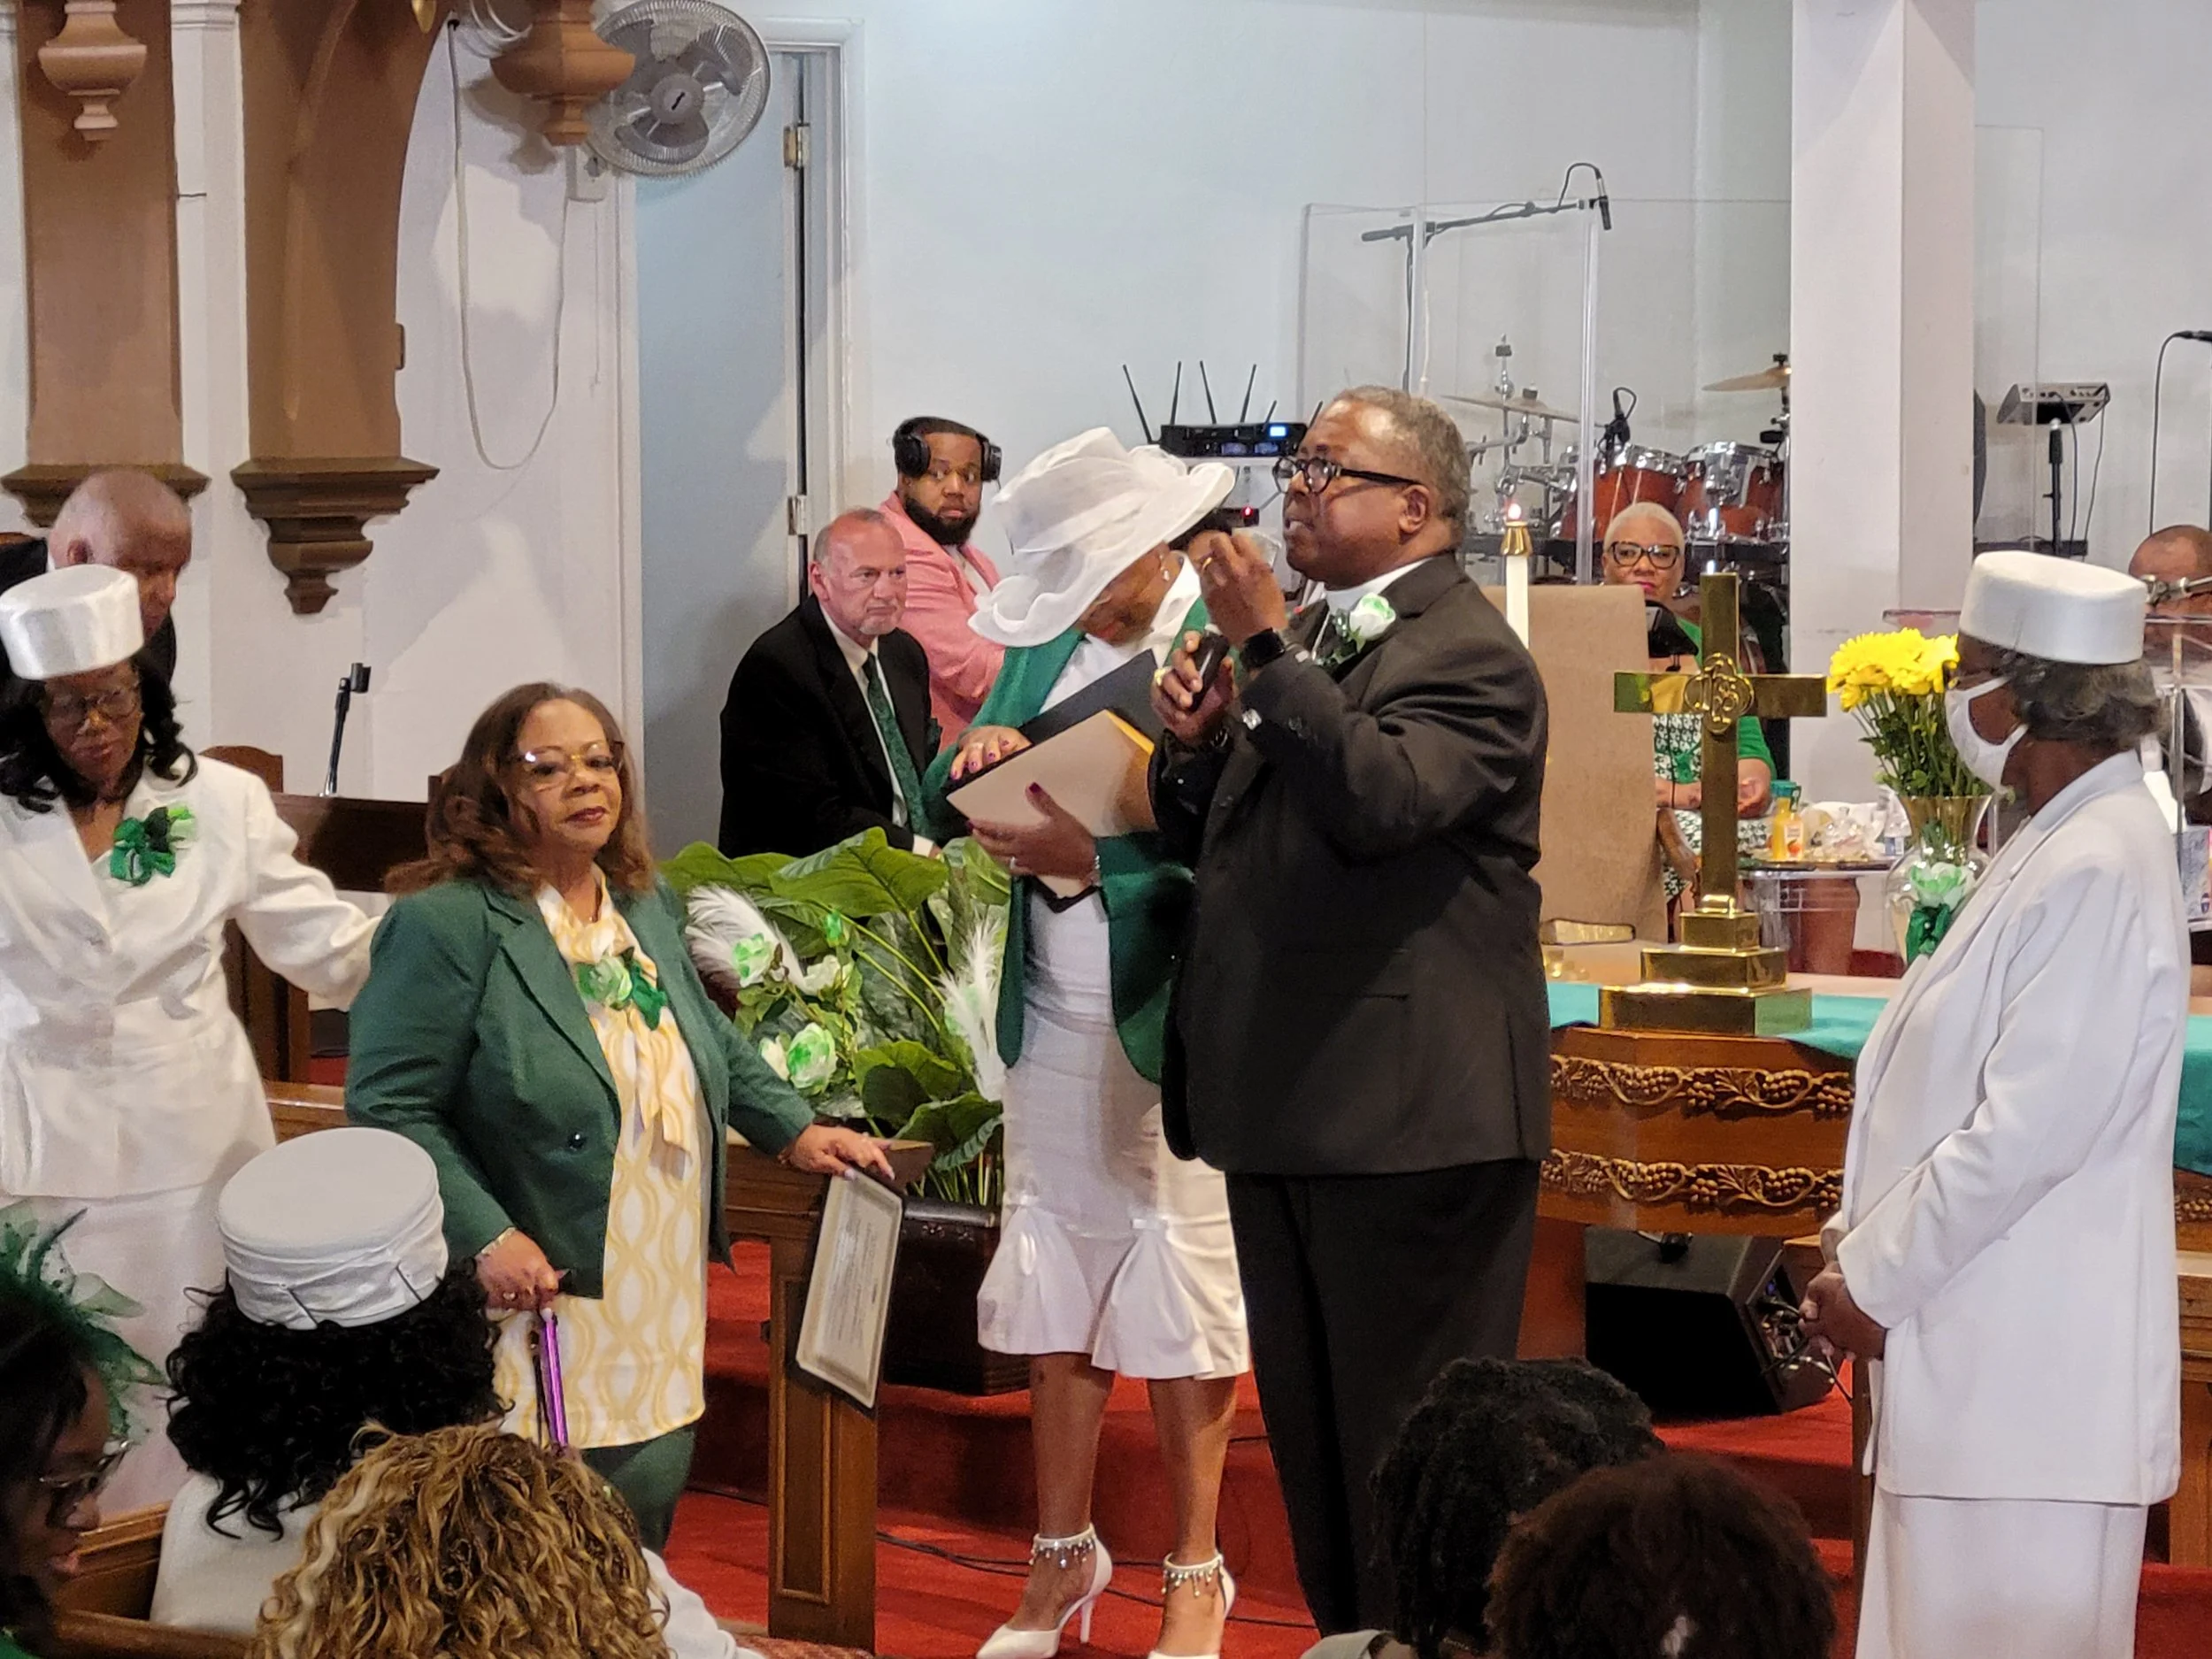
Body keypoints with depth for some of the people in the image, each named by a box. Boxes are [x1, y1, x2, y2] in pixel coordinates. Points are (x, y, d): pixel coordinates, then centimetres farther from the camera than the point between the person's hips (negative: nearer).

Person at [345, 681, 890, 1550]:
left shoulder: (648, 908, 12)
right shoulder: (446, 924, -13)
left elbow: (710, 1041, 28)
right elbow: (388, 1106, -16)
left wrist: (796, 1129, 17)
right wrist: (486, 1237, -23)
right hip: (536, 1314, -7)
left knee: (641, 1544, 14)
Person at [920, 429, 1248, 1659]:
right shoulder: (1046, 643, 8)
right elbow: (945, 811, 10)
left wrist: (1089, 857, -28)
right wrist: (976, 761, -11)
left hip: (1172, 1036, -6)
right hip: (1054, 1027, 6)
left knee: (1179, 1315, 5)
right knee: (1056, 1298, 14)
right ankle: (1066, 1557, 28)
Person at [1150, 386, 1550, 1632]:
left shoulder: (1469, 655, -11)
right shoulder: (1311, 637, 16)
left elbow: (1379, 801, -28)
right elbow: (1212, 840, 19)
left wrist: (1264, 649, -26)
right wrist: (1195, 745, -1)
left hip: (1409, 1118, -9)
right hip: (1286, 1107, 9)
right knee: (1313, 1432, 18)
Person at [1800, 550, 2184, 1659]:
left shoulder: (2097, 871, -19)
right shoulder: (2060, 842, 12)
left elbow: (2027, 1132, -22)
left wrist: (1874, 1281, -14)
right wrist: (1864, 1239, 10)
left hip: (2029, 1375, -10)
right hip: (1988, 1355, 10)